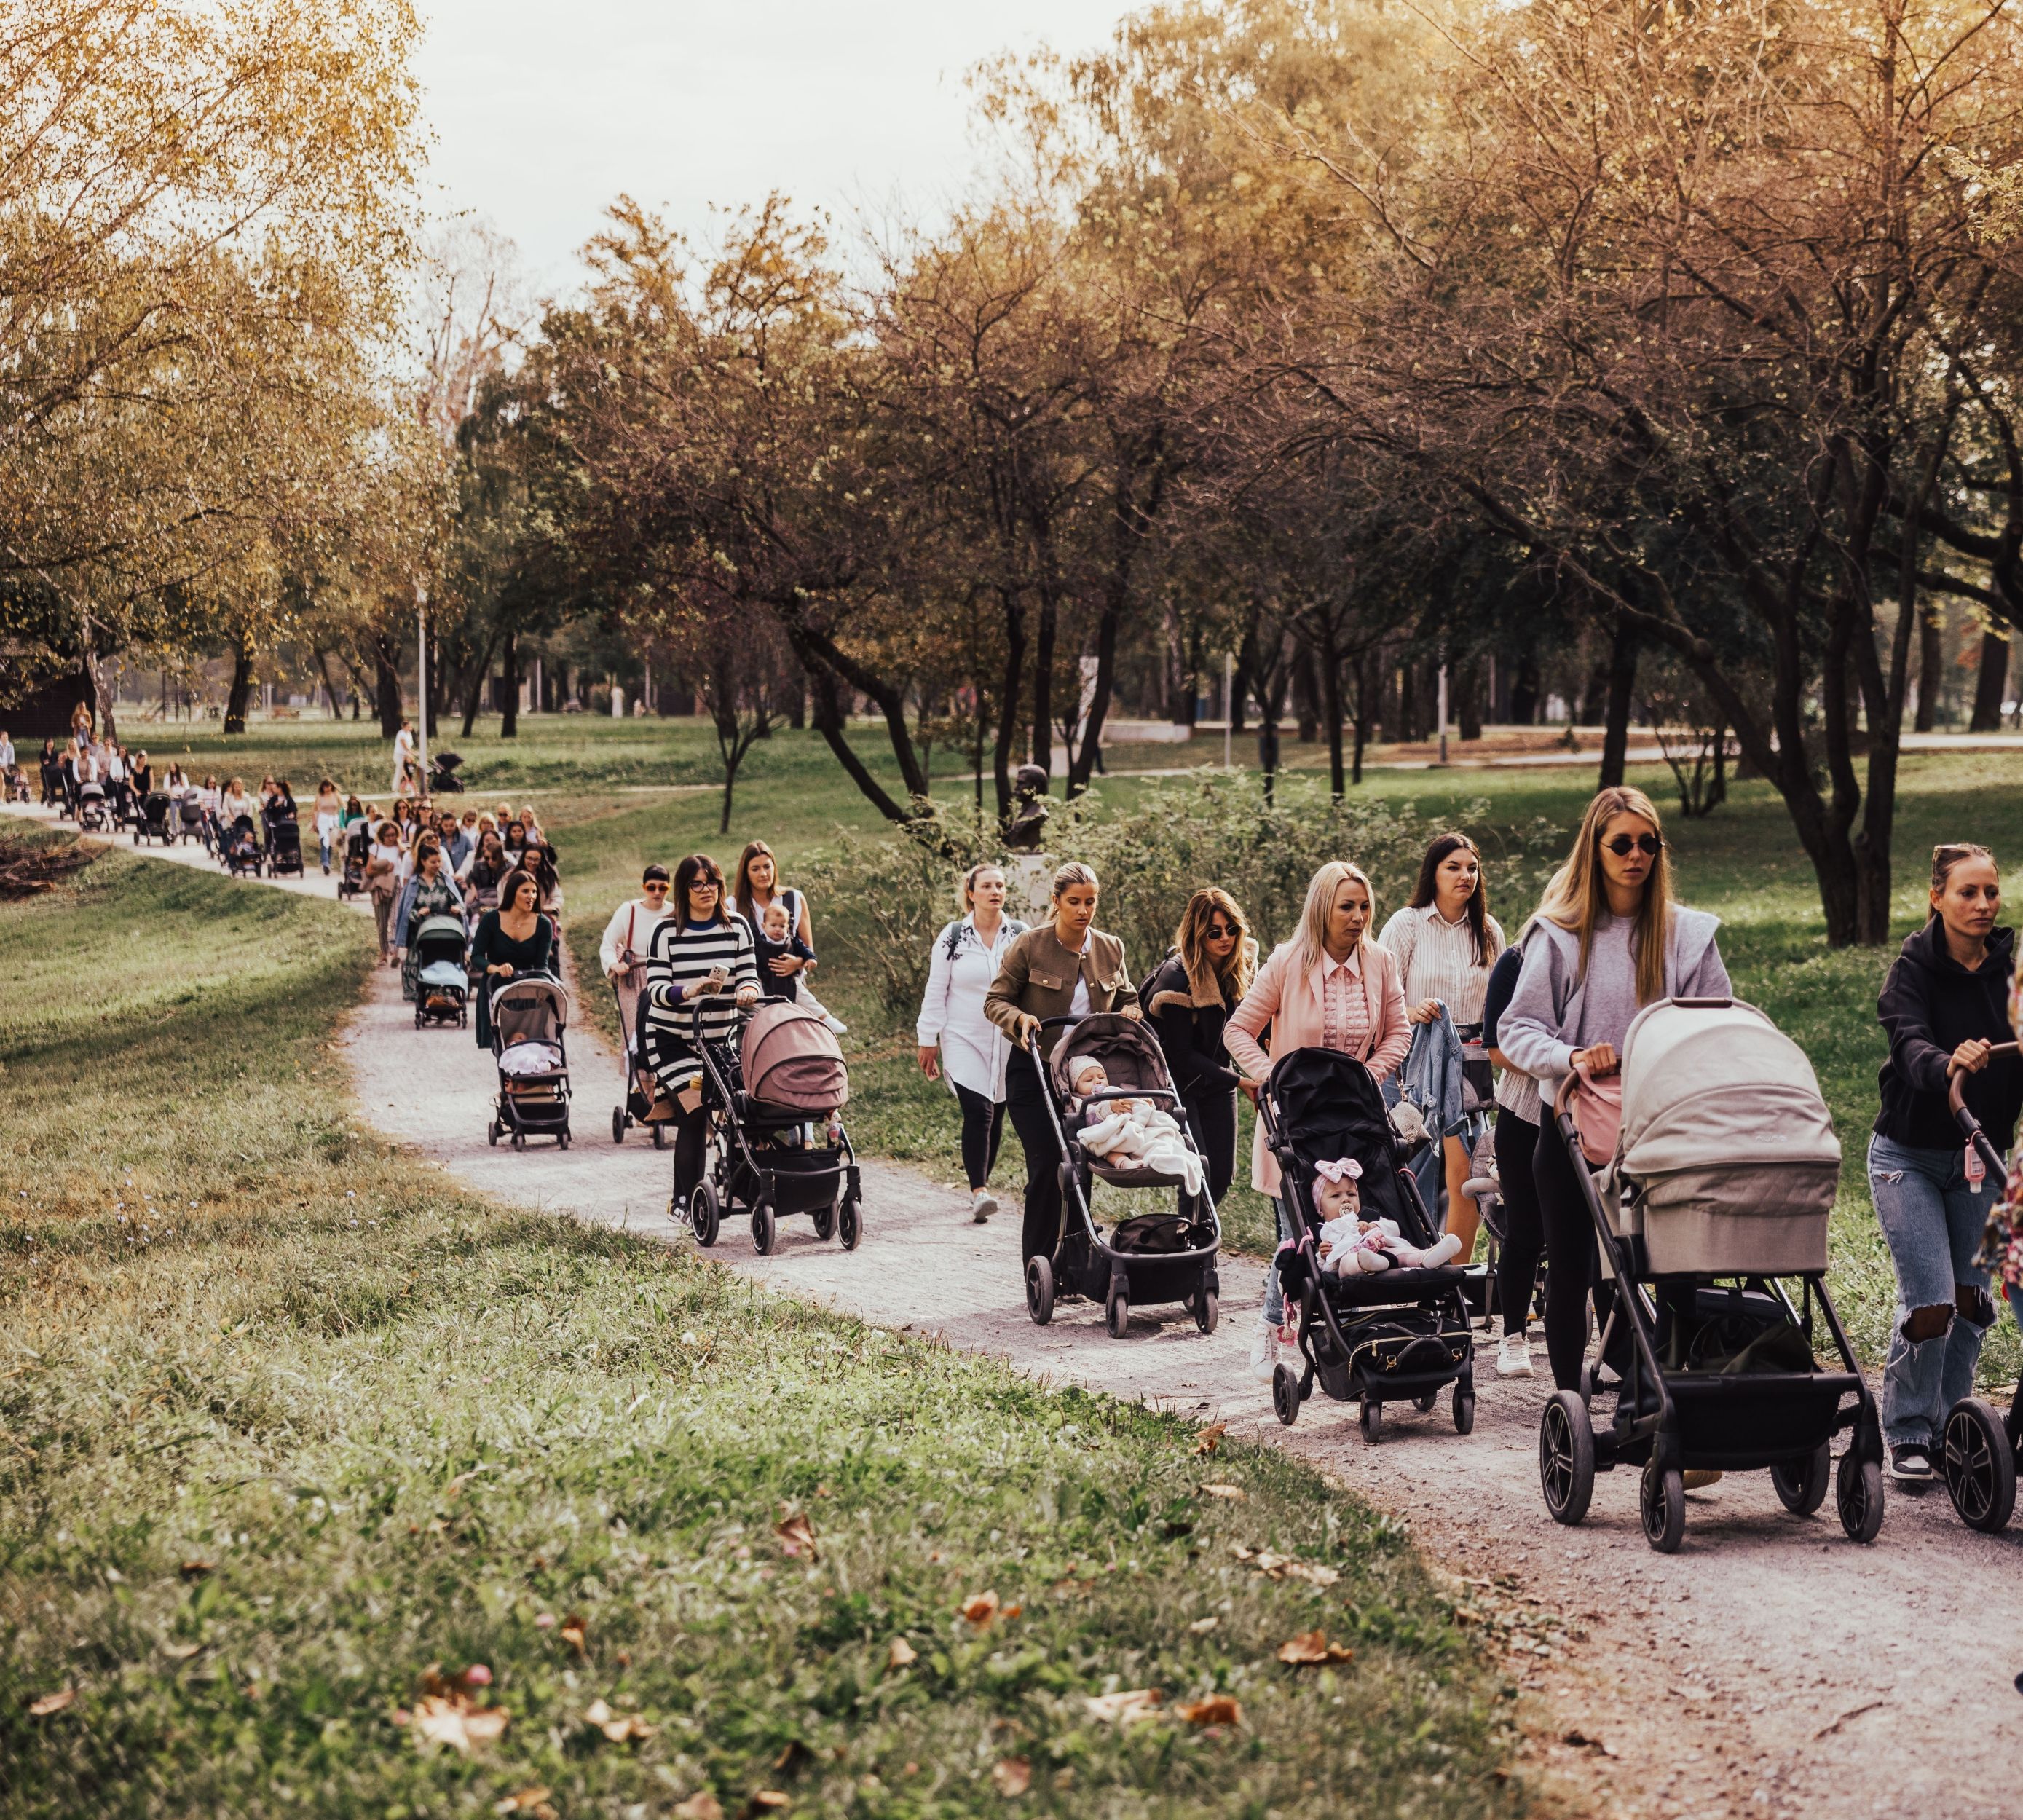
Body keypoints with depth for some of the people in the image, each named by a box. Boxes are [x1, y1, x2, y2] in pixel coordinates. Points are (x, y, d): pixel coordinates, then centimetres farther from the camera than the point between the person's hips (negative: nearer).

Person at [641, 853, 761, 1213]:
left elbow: (748, 977, -1)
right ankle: (688, 1201, -5)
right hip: (673, 1039, -3)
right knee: (694, 1112, -15)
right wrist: (690, 990, -34)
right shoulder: (666, 931, -7)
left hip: (723, 1037, 3)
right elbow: (657, 990, -14)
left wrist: (747, 991, -25)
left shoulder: (737, 927, 3)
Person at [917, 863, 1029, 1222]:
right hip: (964, 1041, -2)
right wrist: (928, 1041, 3)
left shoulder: (1022, 935, 5)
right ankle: (979, 1192, -20)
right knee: (977, 1112, -16)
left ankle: (981, 1185, 23)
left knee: (995, 1116, 8)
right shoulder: (952, 936, 2)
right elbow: (935, 992, 5)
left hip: (1009, 1042, 2)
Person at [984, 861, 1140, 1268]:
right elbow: (995, 1001, -1)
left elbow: (1125, 1000, 19)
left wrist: (1128, 1013, -4)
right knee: (1047, 1167, -9)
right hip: (1034, 1072, -4)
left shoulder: (1110, 950, 5)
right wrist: (1021, 1019, -21)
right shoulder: (1029, 946, -7)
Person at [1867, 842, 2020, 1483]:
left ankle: (1949, 1423, 22)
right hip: (1909, 1157, -4)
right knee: (1929, 1301, -11)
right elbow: (1911, 1045, -30)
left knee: (1972, 1300, 5)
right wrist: (1948, 1066, -51)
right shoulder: (1915, 967, -13)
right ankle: (1907, 1435, 4)